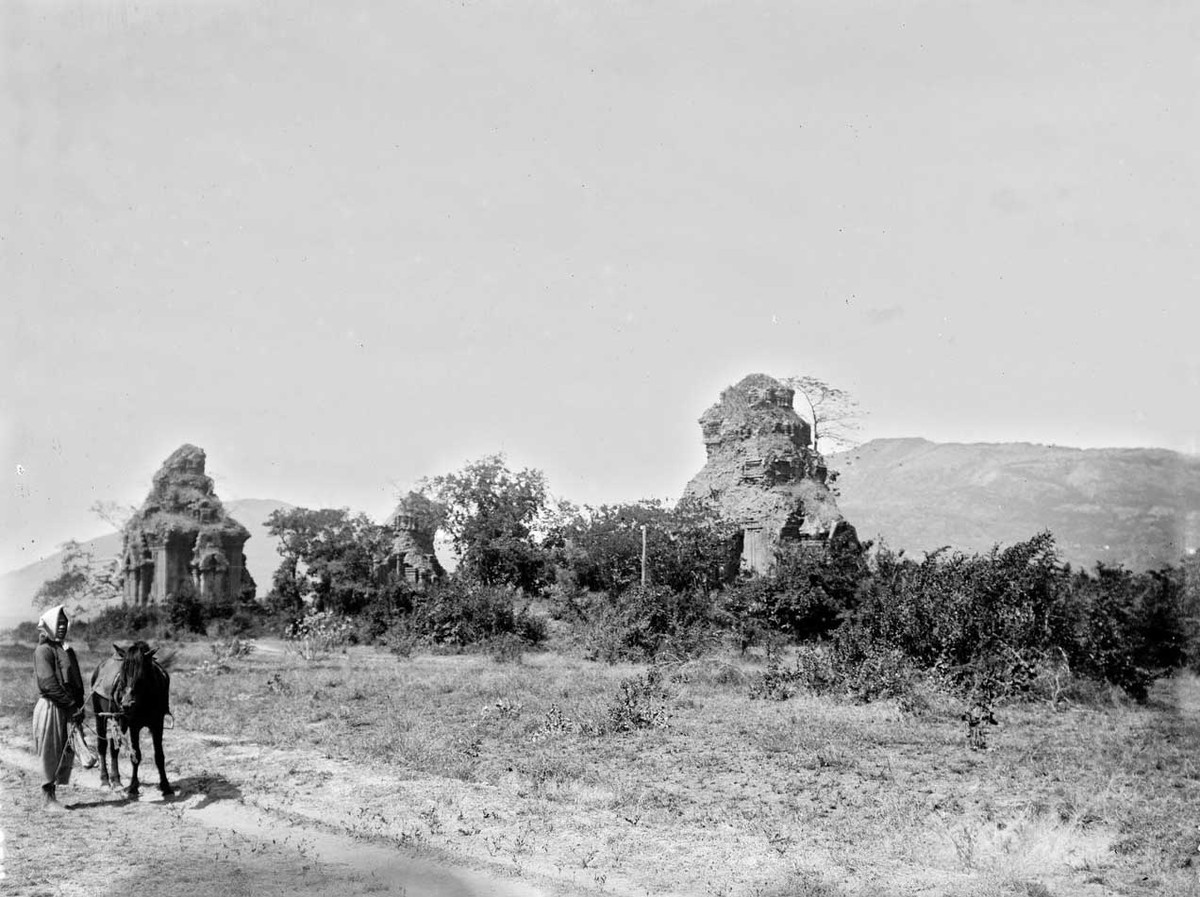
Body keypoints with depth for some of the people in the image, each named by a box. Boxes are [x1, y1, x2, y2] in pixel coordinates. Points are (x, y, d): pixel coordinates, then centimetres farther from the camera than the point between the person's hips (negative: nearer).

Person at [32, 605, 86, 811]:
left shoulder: (67, 650, 16)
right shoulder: (43, 650, -8)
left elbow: (77, 682, 17)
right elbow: (48, 683, -17)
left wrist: (79, 705, 3)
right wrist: (72, 703, -18)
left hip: (69, 709, 8)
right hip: (51, 707, -7)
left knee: (67, 752, 7)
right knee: (51, 753, -2)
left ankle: (52, 794, 16)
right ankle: (47, 797, 7)